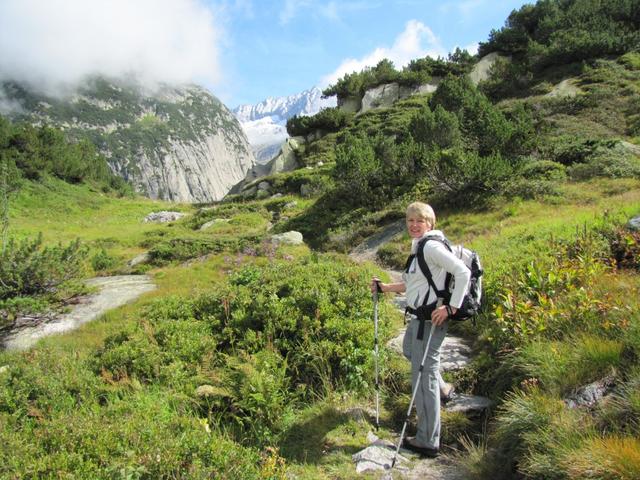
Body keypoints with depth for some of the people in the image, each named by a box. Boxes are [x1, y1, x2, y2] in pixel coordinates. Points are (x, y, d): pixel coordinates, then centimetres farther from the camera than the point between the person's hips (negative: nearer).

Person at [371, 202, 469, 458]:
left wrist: (451, 307, -26)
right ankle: (442, 389, 53)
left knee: (424, 376, -3)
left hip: (430, 319, -11)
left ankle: (428, 441, 9)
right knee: (409, 350, 34)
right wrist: (385, 287, 17)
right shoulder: (419, 247, 13)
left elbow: (463, 273, -23)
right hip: (418, 316, 11)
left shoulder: (431, 246, -16)